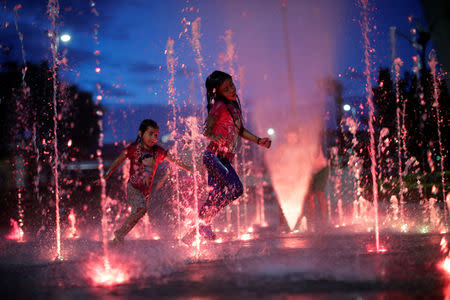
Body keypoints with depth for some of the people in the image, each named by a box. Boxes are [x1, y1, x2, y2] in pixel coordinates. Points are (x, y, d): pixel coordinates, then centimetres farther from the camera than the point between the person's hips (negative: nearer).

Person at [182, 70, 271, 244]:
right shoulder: (219, 106, -7)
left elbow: (240, 130, 29)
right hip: (214, 156, -8)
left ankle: (191, 235, 10)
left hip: (225, 159, 8)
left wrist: (258, 141, 20)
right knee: (236, 188, -23)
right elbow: (206, 129, -15)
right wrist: (213, 136, -37)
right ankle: (204, 218, -16)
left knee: (216, 198, 5)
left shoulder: (235, 105, 18)